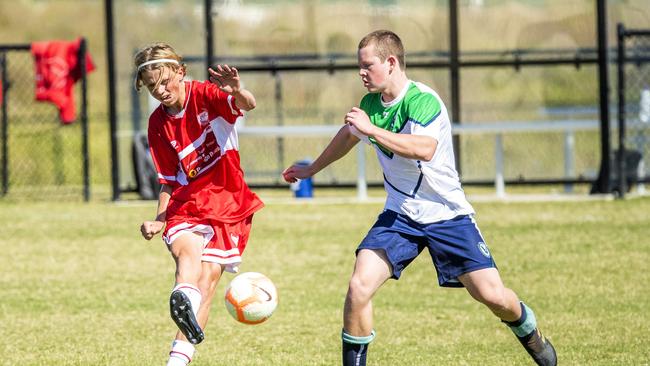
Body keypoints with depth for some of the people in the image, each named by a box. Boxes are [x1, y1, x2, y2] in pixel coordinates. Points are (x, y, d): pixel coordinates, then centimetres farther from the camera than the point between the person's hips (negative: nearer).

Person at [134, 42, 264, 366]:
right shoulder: (158, 124, 7)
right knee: (186, 247, -30)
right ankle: (184, 301, -61)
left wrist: (236, 91, -53)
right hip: (187, 202, 2)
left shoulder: (206, 95, -7)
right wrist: (158, 220, -1)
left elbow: (247, 105, -29)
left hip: (228, 201, -2)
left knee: (209, 276, -11)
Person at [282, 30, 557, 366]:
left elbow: (424, 149, -39)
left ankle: (530, 334, 26)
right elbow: (347, 135, 24)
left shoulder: (423, 101, -20)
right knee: (359, 287, -17)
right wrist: (311, 170, 37)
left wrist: (371, 129, -39)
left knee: (493, 295, -7)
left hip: (447, 213, -5)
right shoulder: (369, 104, 1)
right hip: (399, 215, 5)